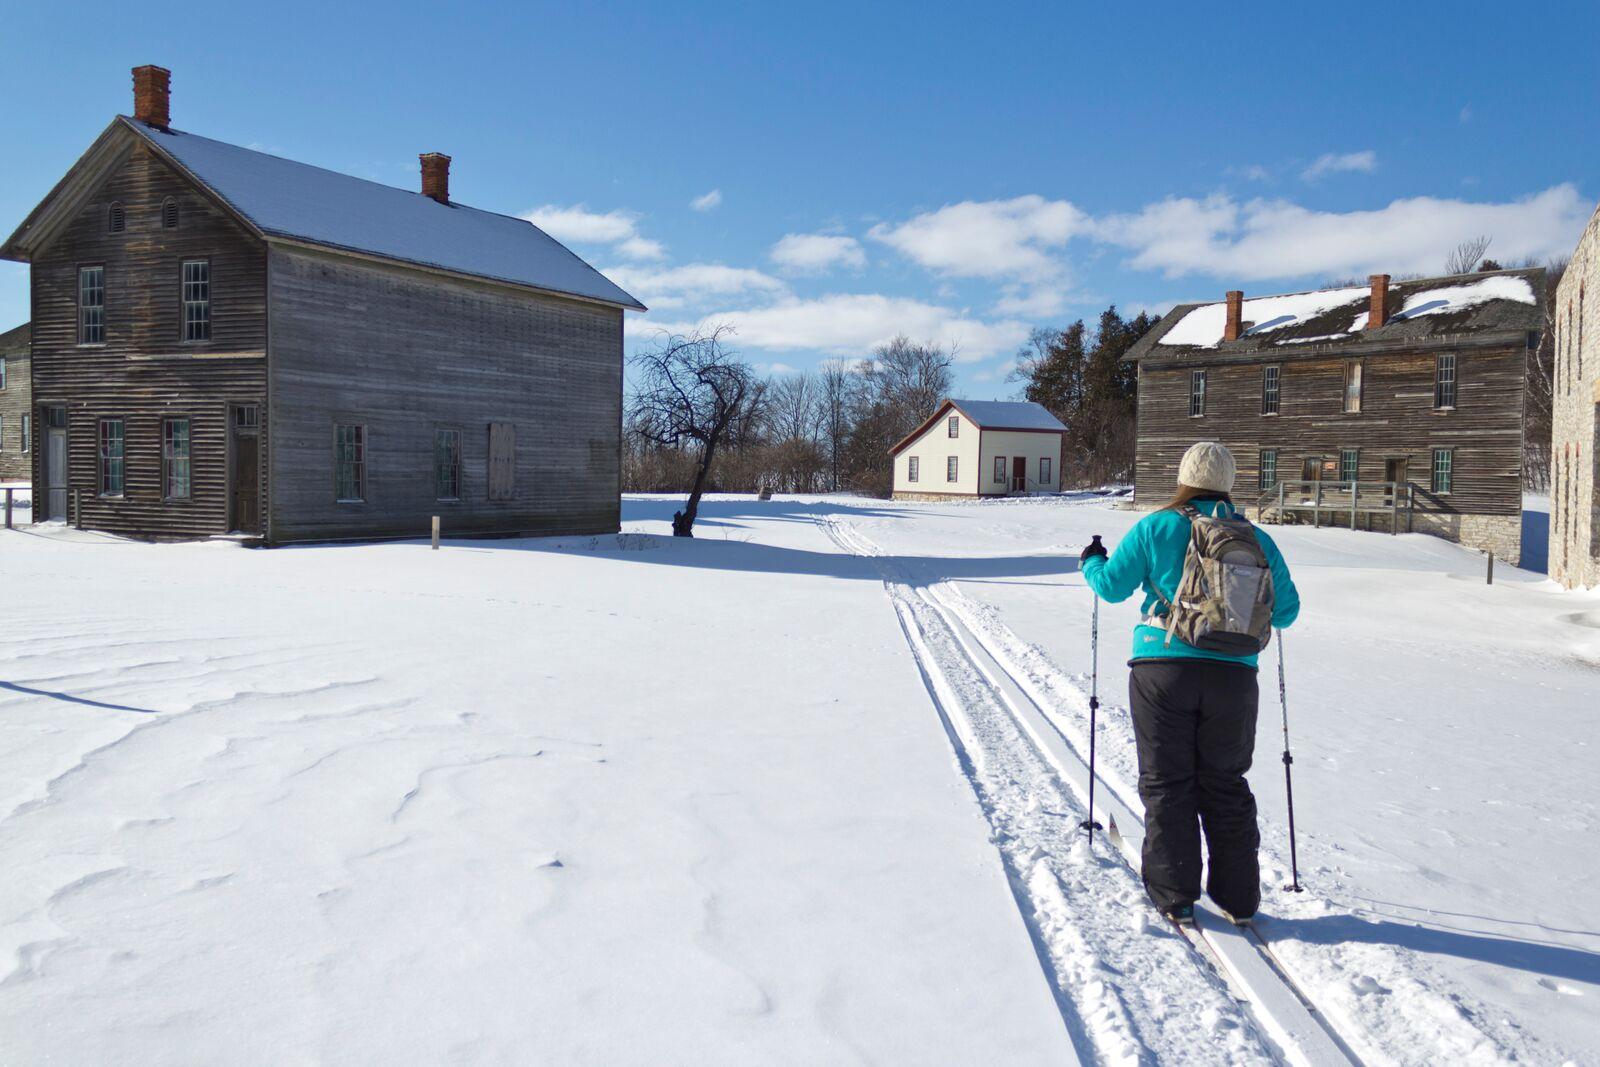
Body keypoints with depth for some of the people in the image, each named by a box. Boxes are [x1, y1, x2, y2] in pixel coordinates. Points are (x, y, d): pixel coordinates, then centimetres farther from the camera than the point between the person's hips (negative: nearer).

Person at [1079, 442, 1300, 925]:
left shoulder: (1156, 528, -2)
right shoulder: (1257, 540, 6)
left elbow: (1112, 585, 2)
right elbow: (1285, 611, 12)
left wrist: (1092, 562, 23)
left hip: (1164, 668, -2)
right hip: (1233, 675, 3)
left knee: (1166, 784, 7)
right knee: (1225, 785, 14)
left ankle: (1175, 895, 10)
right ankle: (1238, 896, 20)